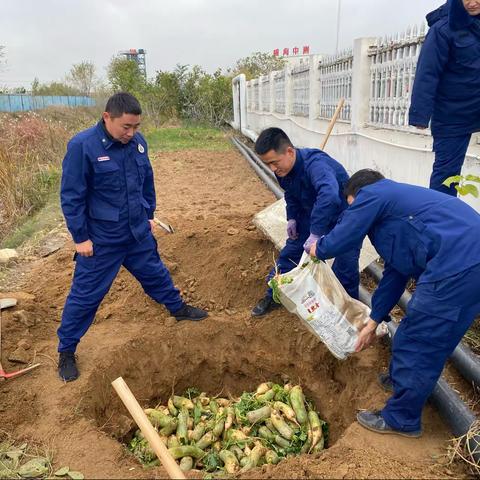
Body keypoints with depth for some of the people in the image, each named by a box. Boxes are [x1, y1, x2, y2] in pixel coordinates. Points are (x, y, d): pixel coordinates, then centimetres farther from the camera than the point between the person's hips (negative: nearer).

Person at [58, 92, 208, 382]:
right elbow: (71, 196, -15)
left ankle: (179, 309, 48)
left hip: (138, 232, 5)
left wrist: (149, 215, 16)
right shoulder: (82, 146, -20)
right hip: (100, 239, -5)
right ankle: (66, 352, 24)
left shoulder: (138, 142, -3)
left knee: (156, 274, 23)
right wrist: (80, 237, -13)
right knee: (86, 295, 5)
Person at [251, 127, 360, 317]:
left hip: (344, 217, -7)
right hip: (312, 214, 7)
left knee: (345, 266, -10)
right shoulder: (283, 169, -13)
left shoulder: (315, 164, -40)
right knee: (290, 252, 10)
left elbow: (329, 197, -58)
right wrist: (292, 217, -3)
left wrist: (316, 233, -57)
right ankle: (273, 296, 26)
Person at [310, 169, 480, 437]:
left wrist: (317, 249, 23)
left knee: (419, 344, 4)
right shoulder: (396, 202, 28)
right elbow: (396, 272, 29)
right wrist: (374, 322, 32)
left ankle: (401, 420, 21)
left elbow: (340, 241, -2)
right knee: (414, 333, 25)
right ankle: (401, 380, 47)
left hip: (457, 268, -10)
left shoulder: (371, 194, 2)